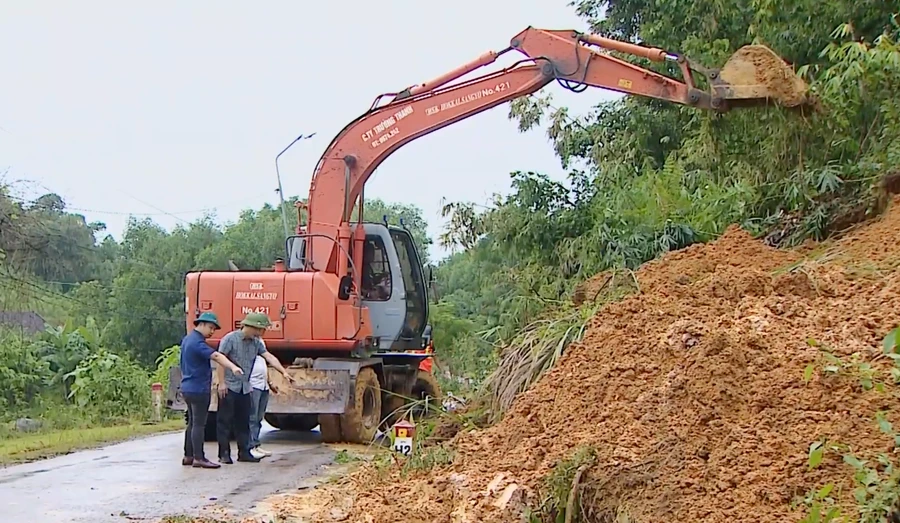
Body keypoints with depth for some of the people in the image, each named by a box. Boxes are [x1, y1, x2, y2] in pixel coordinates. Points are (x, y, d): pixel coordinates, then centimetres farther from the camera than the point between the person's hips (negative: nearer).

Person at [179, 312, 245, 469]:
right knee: (199, 424, -8)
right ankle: (198, 458, -8)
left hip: (188, 387, 10)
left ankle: (188, 456, 19)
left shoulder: (188, 339, 15)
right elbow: (215, 356, -35)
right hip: (198, 388, -10)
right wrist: (233, 367, -48)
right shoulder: (197, 342, -18)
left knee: (192, 423, 15)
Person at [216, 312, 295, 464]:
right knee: (225, 421, -1)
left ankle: (244, 452, 15)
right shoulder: (230, 339, -11)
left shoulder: (256, 342, 8)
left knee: (243, 421, 9)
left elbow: (269, 357, 3)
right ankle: (224, 454, 4)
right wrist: (221, 383, -15)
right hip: (229, 387, -7)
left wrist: (284, 372, -8)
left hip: (245, 388, 7)